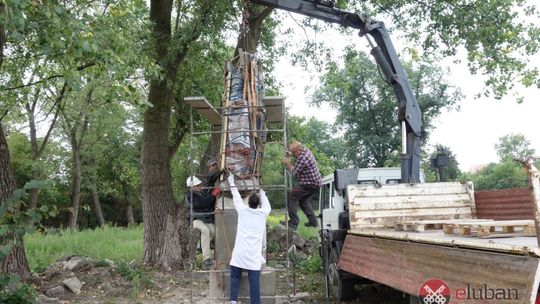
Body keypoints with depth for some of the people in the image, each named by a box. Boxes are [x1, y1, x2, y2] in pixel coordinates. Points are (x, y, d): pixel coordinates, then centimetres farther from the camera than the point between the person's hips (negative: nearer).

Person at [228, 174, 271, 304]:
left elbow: (236, 198, 17)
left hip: (239, 253, 1)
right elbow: (266, 204, 24)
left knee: (235, 277, 13)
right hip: (254, 255, -1)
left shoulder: (242, 210, 1)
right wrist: (261, 192, 40)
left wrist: (232, 183, 32)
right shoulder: (263, 213, 1)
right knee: (254, 281, 0)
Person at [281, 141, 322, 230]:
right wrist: (289, 155, 7)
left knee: (291, 196, -12)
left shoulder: (302, 157, -25)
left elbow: (295, 172, -21)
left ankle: (293, 223, -13)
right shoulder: (306, 150, 6)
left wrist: (287, 163, -7)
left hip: (309, 184, -11)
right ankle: (313, 221, 25)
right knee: (303, 200, 24)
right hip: (315, 182, 11)